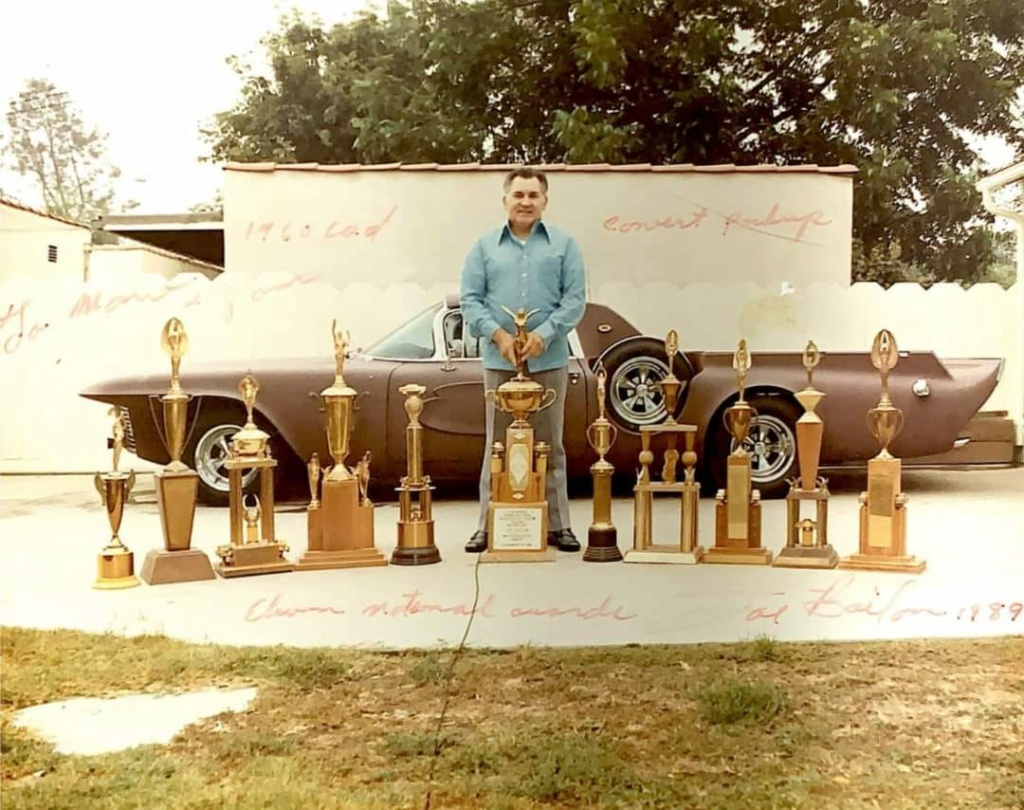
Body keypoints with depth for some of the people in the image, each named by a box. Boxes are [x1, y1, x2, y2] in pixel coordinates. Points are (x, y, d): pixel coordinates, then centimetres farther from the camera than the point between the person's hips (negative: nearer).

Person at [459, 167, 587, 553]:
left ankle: (557, 525, 13)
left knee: (550, 445, 5)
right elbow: (470, 299, 3)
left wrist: (544, 334, -13)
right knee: (497, 445, 4)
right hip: (499, 360, 0)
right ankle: (488, 525, 10)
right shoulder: (484, 247, 10)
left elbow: (575, 299, 1)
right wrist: (498, 334, -12)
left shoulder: (564, 245, 8)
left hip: (549, 360, 0)